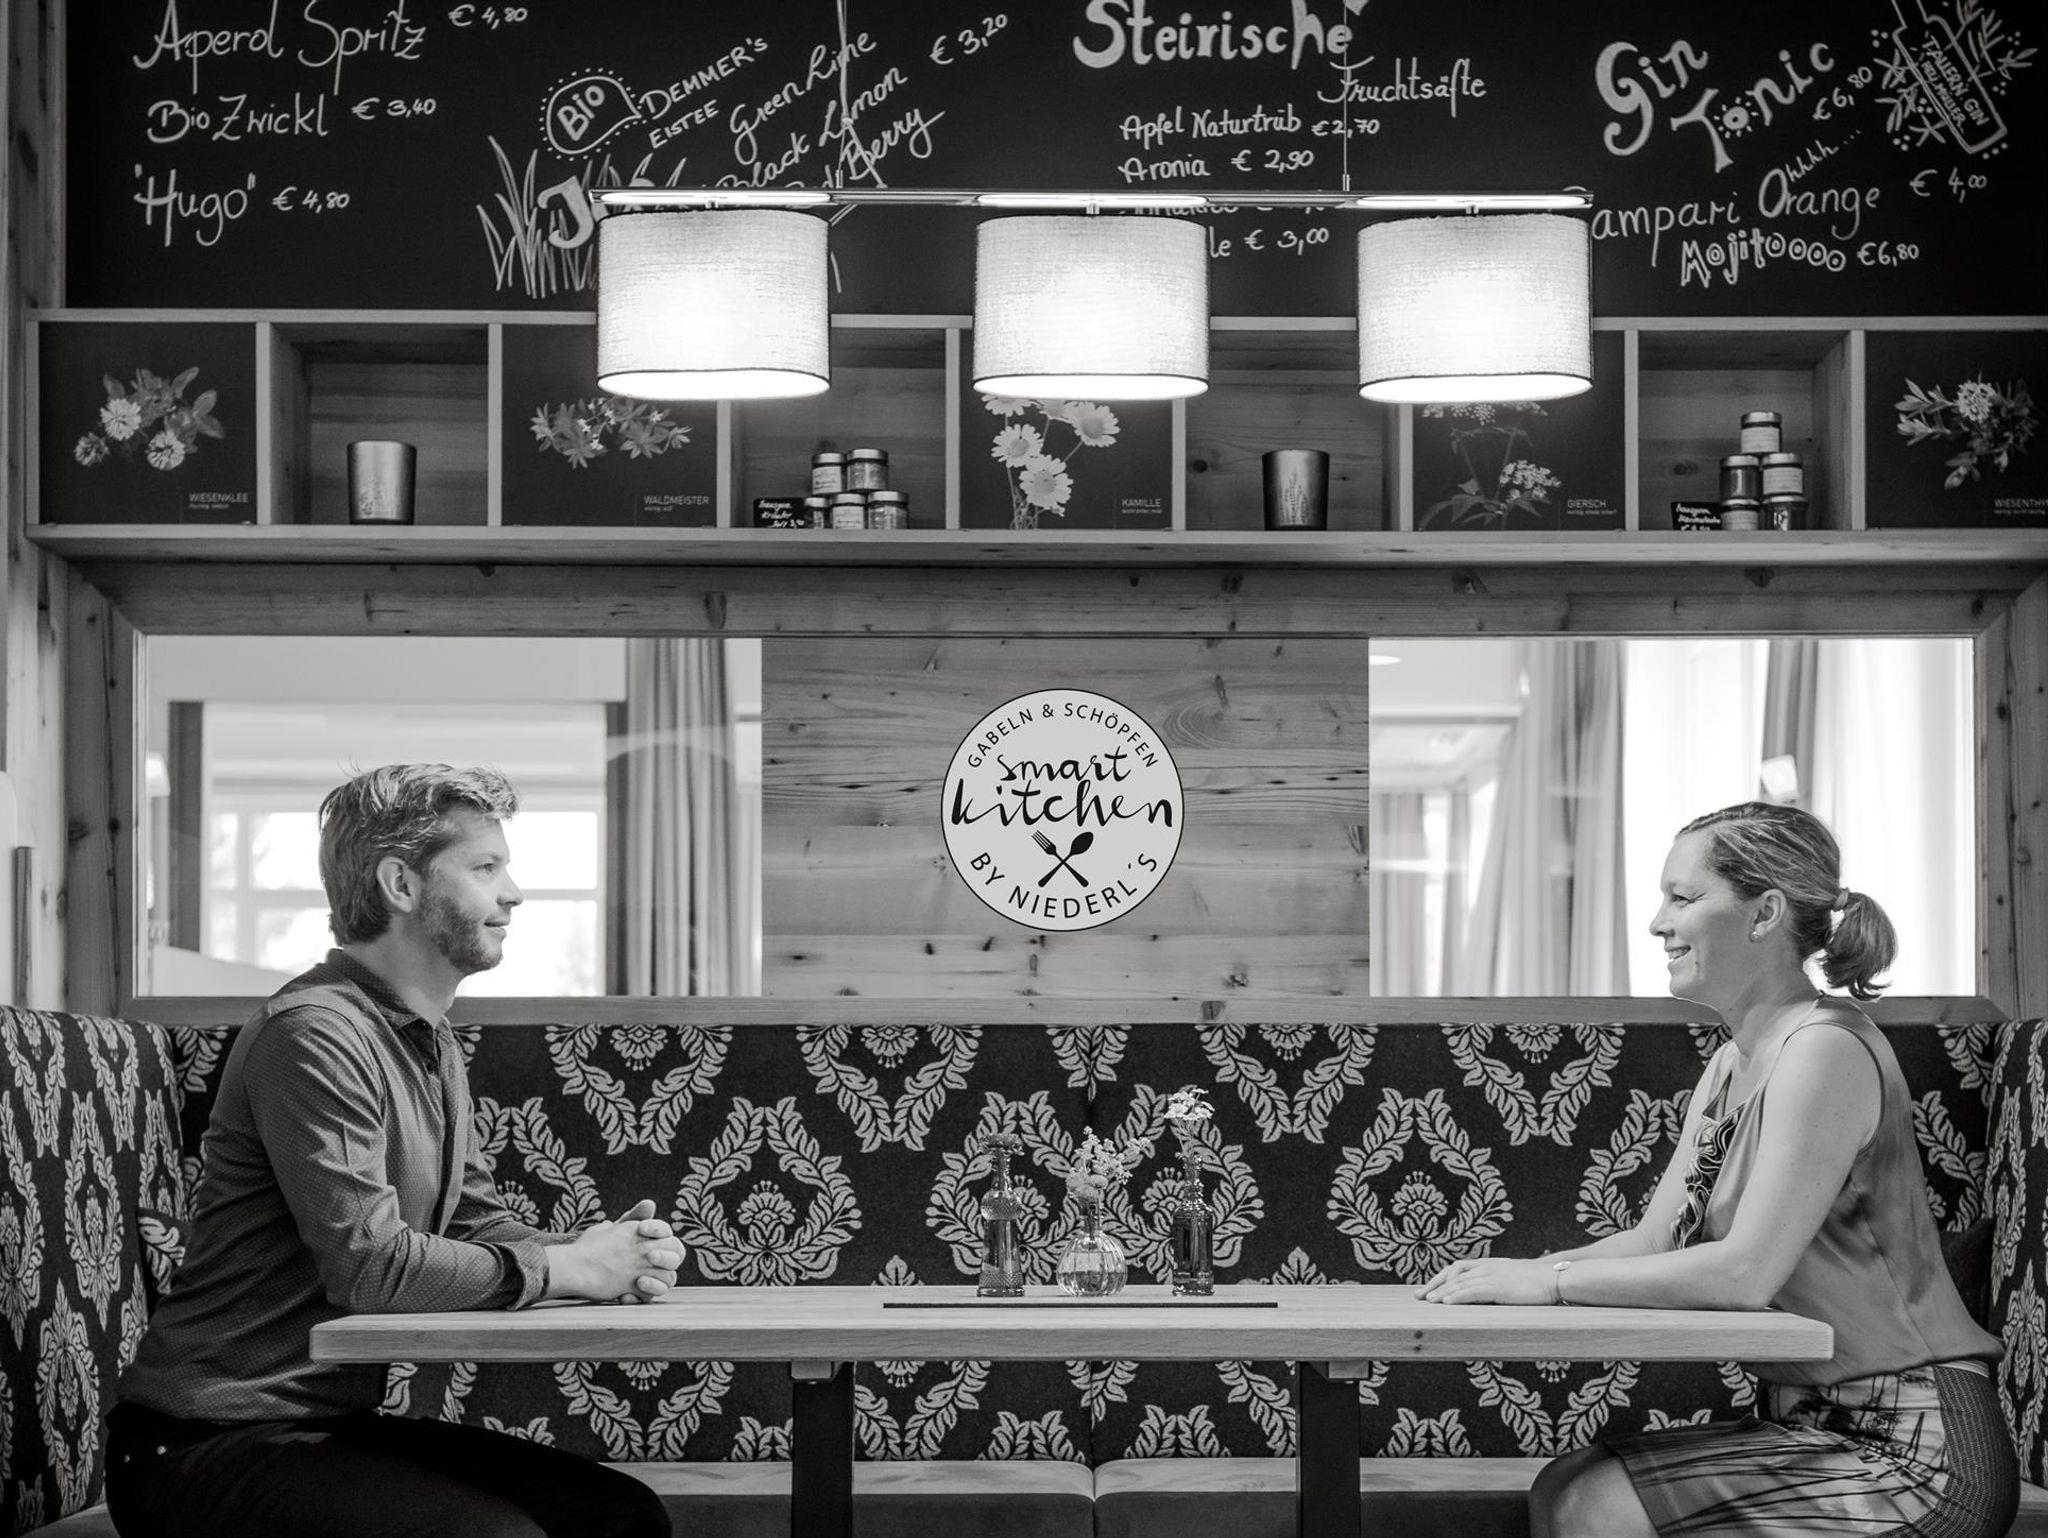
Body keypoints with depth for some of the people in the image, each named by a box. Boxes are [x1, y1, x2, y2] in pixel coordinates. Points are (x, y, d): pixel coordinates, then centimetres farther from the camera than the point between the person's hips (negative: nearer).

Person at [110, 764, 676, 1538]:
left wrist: (607, 1251, -4)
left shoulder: (436, 1049, 17)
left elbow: (476, 1225, 16)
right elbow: (370, 1263, -24)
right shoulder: (315, 1032, -17)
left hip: (336, 1420, 10)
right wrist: (568, 1267, -14)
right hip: (208, 1444, -10)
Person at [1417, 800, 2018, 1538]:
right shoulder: (1734, 1064, 15)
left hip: (1915, 1450, -9)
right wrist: (1514, 1272, -6)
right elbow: (1655, 1240, 12)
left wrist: (1546, 1282, -18)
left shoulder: (1826, 1050, -16)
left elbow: (1746, 1271, -22)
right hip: (1819, 1423, 9)